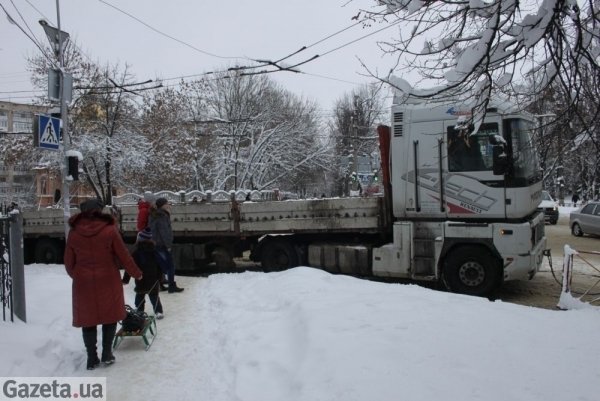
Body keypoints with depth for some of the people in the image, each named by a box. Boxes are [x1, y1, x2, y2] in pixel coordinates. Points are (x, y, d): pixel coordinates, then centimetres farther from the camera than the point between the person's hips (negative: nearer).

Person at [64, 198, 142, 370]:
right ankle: (107, 353, 16)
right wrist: (136, 273, 9)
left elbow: (69, 262, 5)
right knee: (110, 316, 14)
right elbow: (123, 256, -6)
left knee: (88, 318, 12)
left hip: (83, 283, 2)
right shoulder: (109, 230, -11)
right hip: (107, 281, -2)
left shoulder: (74, 232, -2)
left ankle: (92, 358, 15)